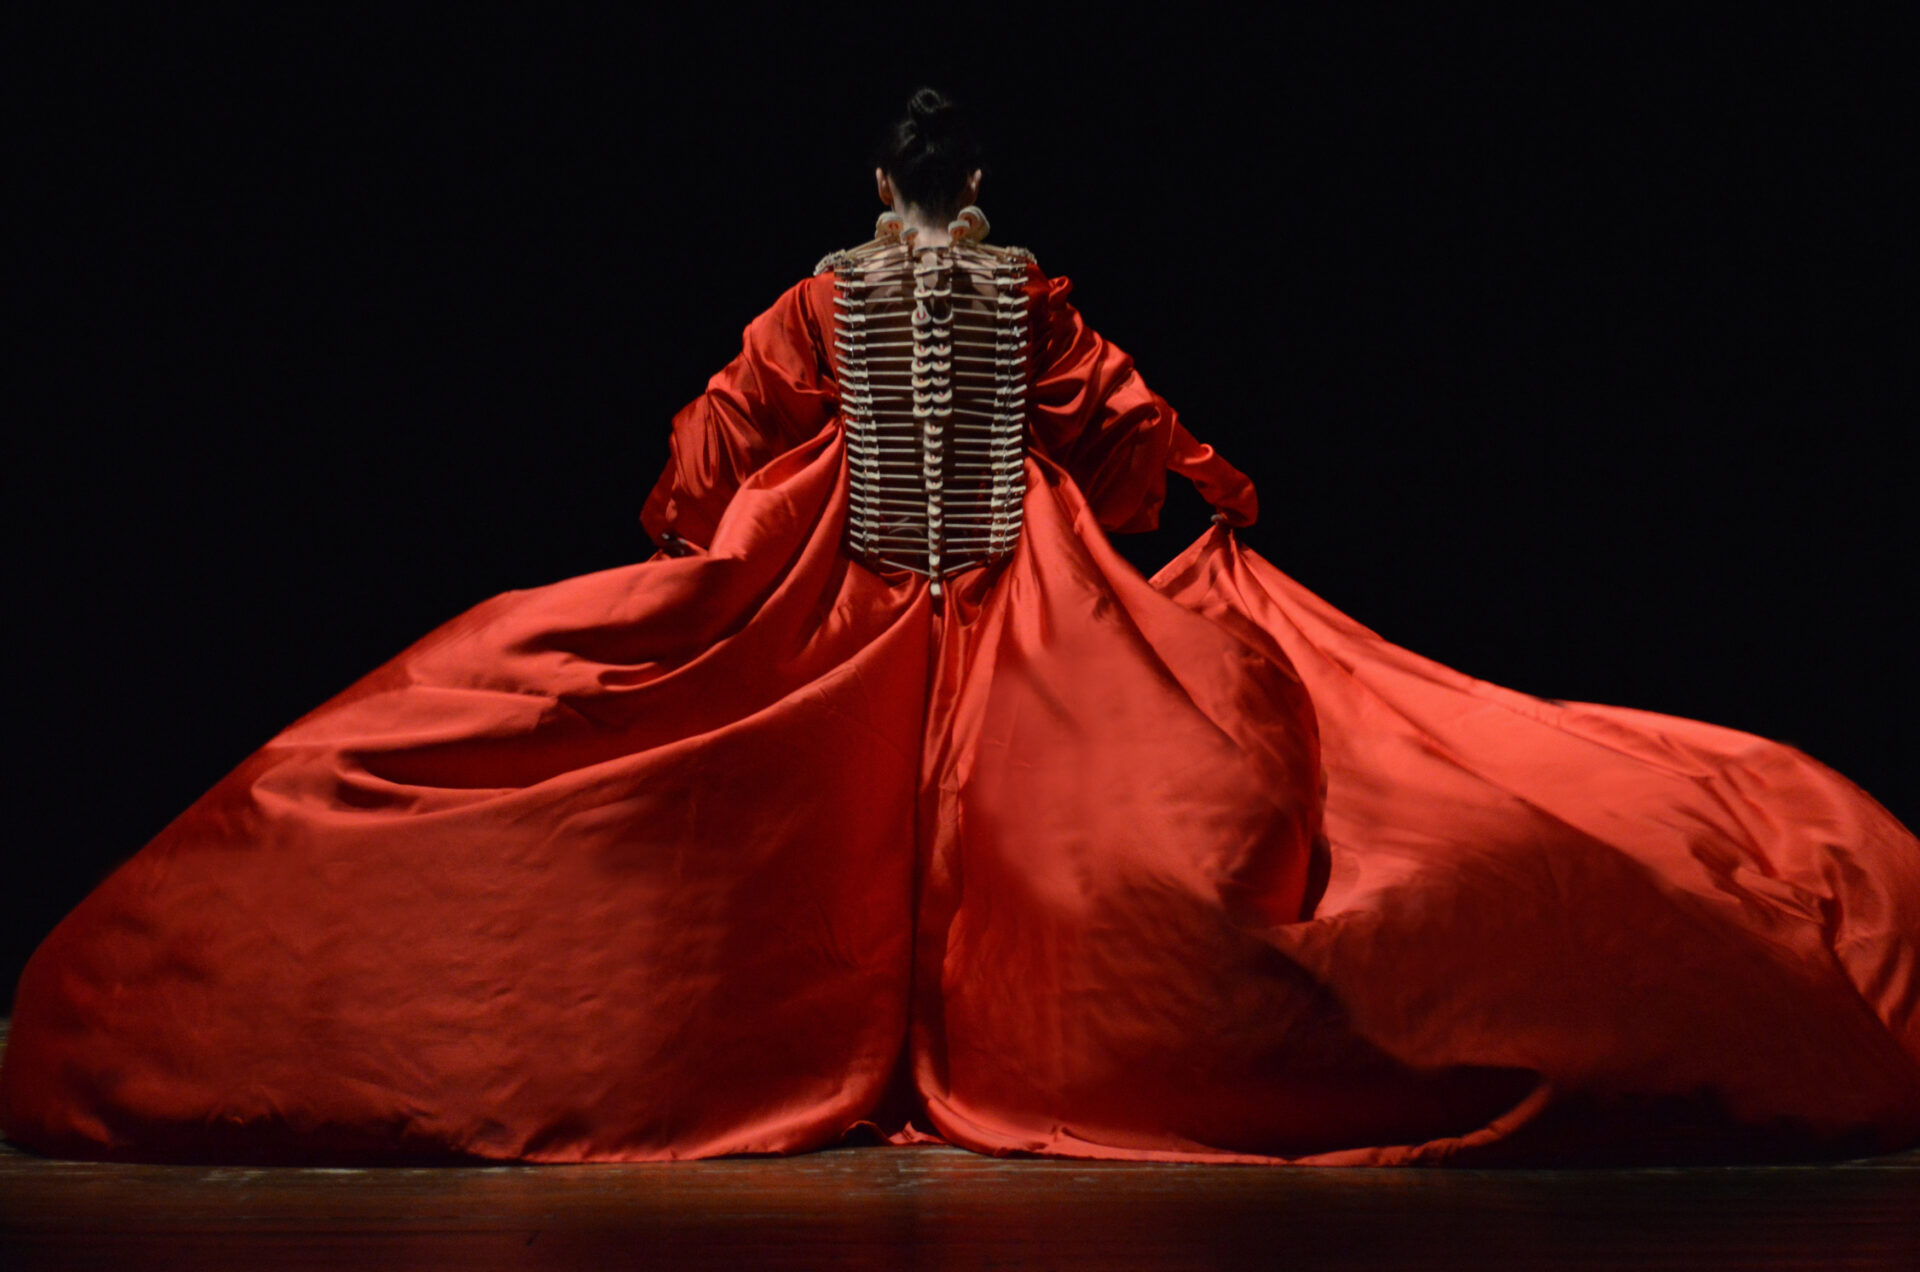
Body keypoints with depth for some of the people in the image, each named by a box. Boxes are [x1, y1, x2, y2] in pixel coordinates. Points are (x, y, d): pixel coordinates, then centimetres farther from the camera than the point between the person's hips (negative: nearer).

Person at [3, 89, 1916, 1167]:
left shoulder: (826, 294, 3)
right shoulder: (1027, 290, 1)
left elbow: (731, 416, 6)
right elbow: (1112, 410, 3)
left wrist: (675, 522, 21)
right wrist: (1217, 488, 18)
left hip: (848, 604, 0)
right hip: (1015, 606, 0)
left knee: (856, 841, 5)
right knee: (999, 832, 1)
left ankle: (862, 1065, 4)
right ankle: (995, 1064, 1)